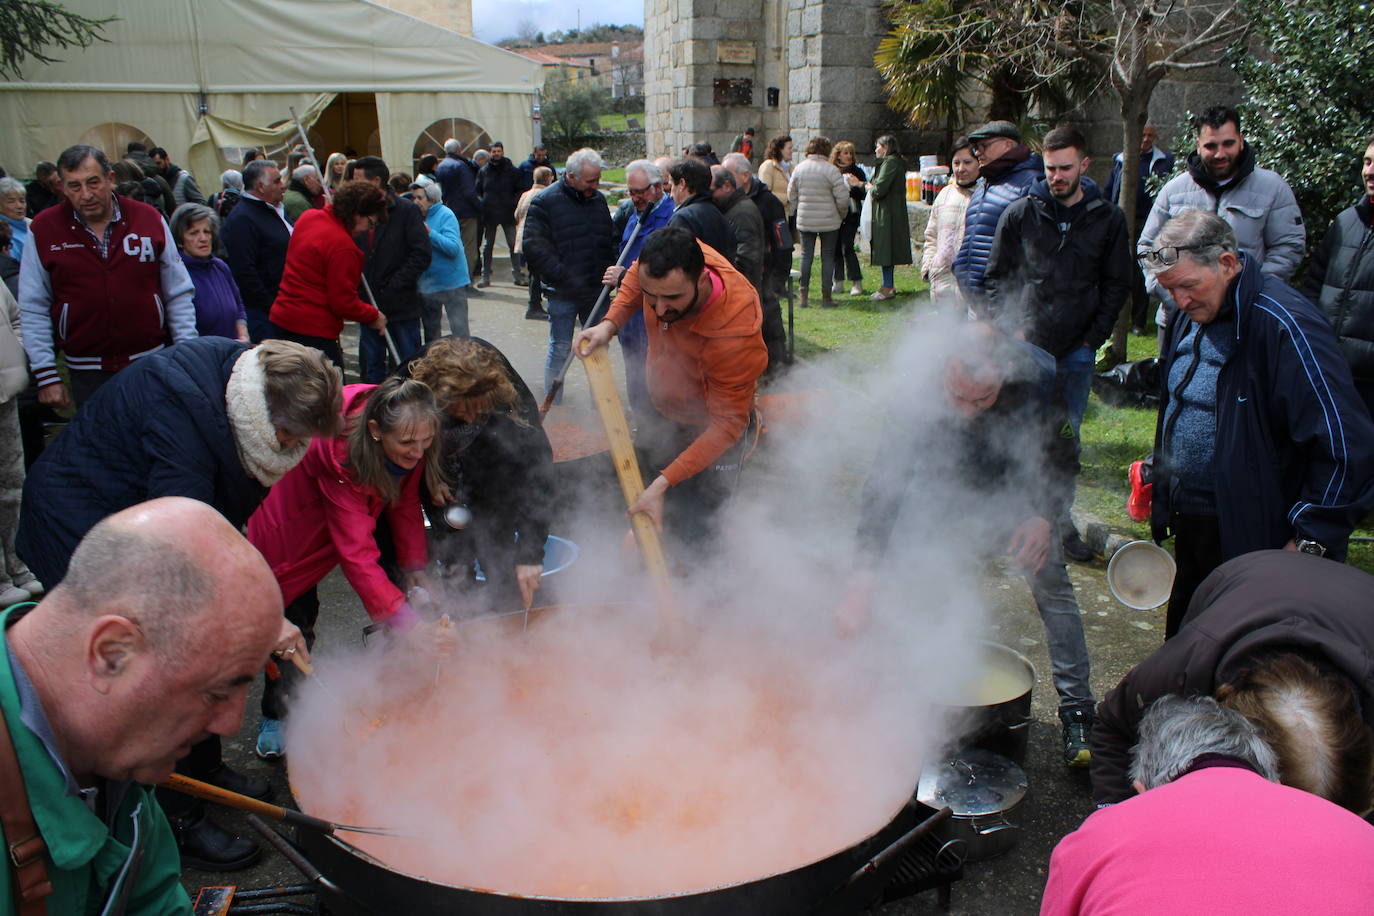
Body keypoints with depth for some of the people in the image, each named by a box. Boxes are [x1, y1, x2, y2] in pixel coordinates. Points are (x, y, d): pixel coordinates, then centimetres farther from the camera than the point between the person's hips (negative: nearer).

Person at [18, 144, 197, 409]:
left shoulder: (149, 219, 0)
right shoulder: (44, 230, -1)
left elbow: (179, 294, 4)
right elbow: (34, 310, 2)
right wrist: (47, 376, -1)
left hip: (152, 362, 0)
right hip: (86, 373, 0)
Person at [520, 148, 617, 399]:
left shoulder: (598, 199, 9)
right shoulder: (544, 203, -9)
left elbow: (610, 240, 20)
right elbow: (535, 249, -14)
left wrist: (609, 273, 5)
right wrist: (566, 280, -18)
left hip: (596, 291, 5)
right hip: (563, 294, -5)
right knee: (560, 349, 3)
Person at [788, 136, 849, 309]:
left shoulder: (799, 168, 2)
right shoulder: (831, 170, -11)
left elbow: (791, 195, 7)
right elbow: (842, 197, -11)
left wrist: (795, 213, 20)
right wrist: (841, 215, 6)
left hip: (804, 221, 3)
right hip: (829, 221, -3)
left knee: (806, 256, 9)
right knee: (828, 257, 5)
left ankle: (803, 296, 6)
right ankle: (826, 297, 6)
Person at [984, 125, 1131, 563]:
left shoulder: (1108, 219, 4)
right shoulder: (1020, 213, 1)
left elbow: (1116, 285, 8)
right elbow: (995, 278, 5)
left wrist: (1093, 338, -1)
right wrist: (1006, 330, -5)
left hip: (1076, 351, 1)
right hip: (1023, 346, -1)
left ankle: (1061, 519, 21)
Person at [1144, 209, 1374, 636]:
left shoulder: (1285, 325, -20)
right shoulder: (1192, 316, 6)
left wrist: (1309, 541, -20)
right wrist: (1156, 474, 17)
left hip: (1253, 537, -8)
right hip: (1189, 521, 8)